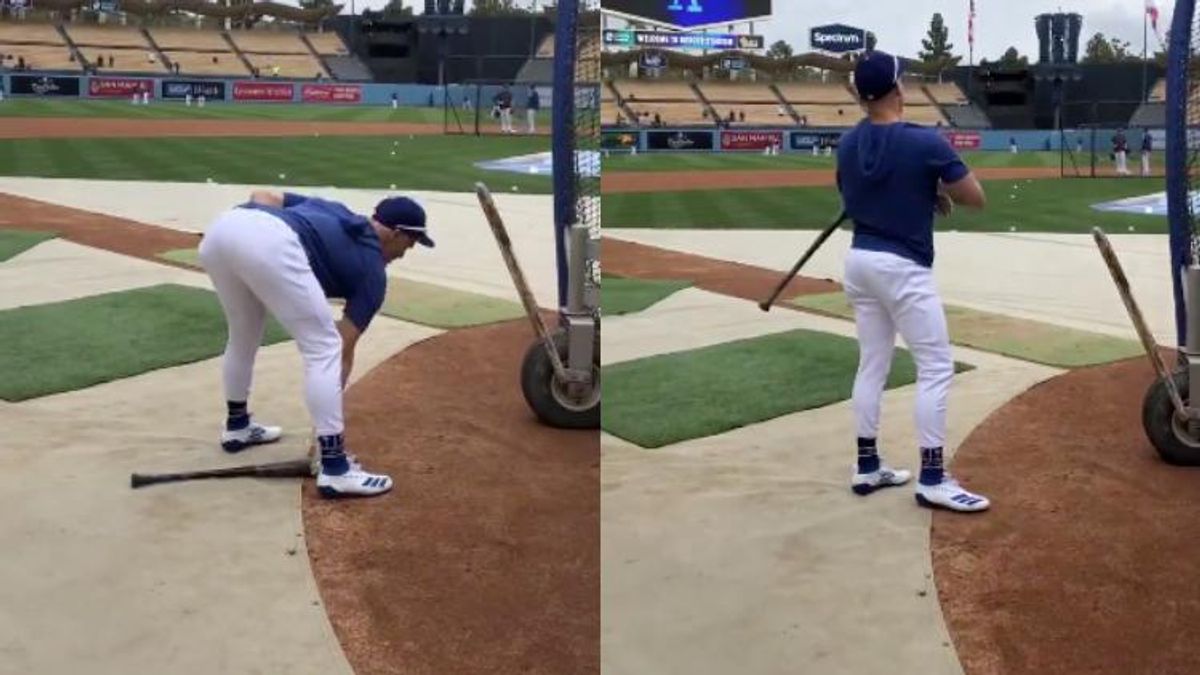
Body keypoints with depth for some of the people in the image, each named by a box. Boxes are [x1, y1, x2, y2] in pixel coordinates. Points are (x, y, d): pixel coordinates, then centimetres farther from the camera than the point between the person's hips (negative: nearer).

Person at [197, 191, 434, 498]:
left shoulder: (329, 208, 37)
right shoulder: (372, 269, 18)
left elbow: (262, 195, 27)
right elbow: (344, 348, 16)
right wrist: (332, 404, 22)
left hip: (221, 228, 8)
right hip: (271, 244, -8)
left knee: (243, 335, 30)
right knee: (324, 349, 1)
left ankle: (237, 425, 47)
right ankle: (335, 469, -3)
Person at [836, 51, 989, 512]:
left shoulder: (848, 145, 4)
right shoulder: (925, 142, -15)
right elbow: (976, 198, -8)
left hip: (859, 261, 7)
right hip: (903, 268, -7)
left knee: (872, 365, 14)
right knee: (936, 367, -1)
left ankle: (867, 467, 20)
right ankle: (932, 479, -2)